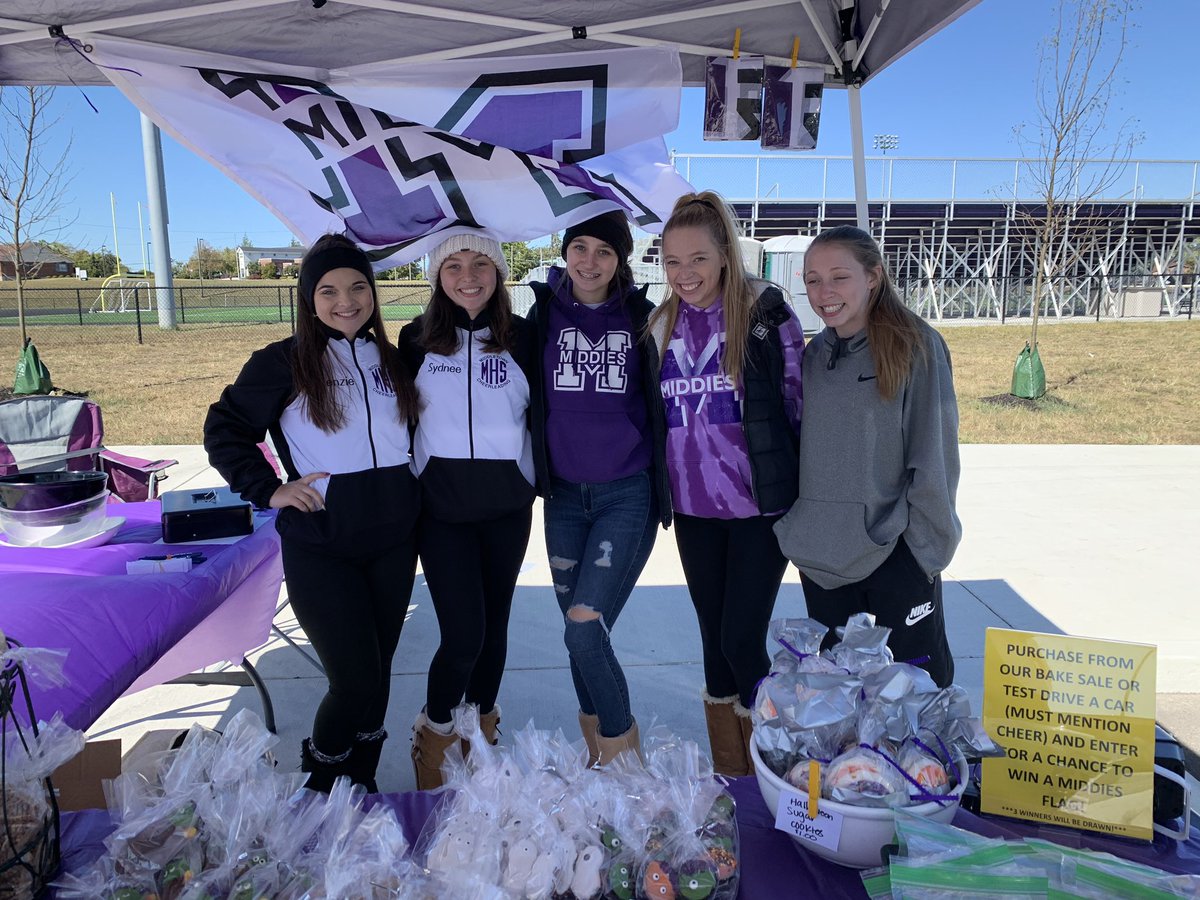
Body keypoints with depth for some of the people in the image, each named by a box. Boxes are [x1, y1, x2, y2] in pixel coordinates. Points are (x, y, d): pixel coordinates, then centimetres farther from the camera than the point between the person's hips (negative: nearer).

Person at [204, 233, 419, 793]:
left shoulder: (392, 361, 9)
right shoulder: (283, 362, -5)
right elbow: (223, 430, 1)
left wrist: (414, 520, 15)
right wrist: (268, 490, -10)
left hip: (393, 545, 5)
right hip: (320, 550, -4)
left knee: (378, 673, 13)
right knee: (356, 679, -6)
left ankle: (362, 780, 33)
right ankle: (319, 780, 23)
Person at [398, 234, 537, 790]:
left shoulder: (522, 337, 0)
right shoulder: (417, 338, 0)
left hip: (507, 506, 2)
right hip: (441, 506, -1)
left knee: (494, 623, 13)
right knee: (463, 634, -7)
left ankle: (483, 724, 37)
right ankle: (433, 732, 21)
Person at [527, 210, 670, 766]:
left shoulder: (642, 317, 0)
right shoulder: (544, 314, 5)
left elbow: (664, 399, 6)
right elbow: (526, 395, 11)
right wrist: (534, 472, 4)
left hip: (628, 493, -3)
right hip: (565, 494, 3)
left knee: (585, 627, -13)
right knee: (579, 629, 10)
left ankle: (622, 746, 11)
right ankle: (598, 751, 31)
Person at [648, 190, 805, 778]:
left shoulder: (765, 311, -8)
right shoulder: (662, 326, 7)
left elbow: (799, 402, -3)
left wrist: (800, 487, -2)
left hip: (760, 506, -5)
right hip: (694, 509, 5)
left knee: (742, 639, -5)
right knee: (714, 637, 13)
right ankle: (730, 773, 31)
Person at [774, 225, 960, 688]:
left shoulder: (916, 346, -8)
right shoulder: (815, 355, 7)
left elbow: (933, 457, -10)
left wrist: (927, 543, -13)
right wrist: (792, 527, 11)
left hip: (896, 554, -5)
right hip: (821, 556, 5)